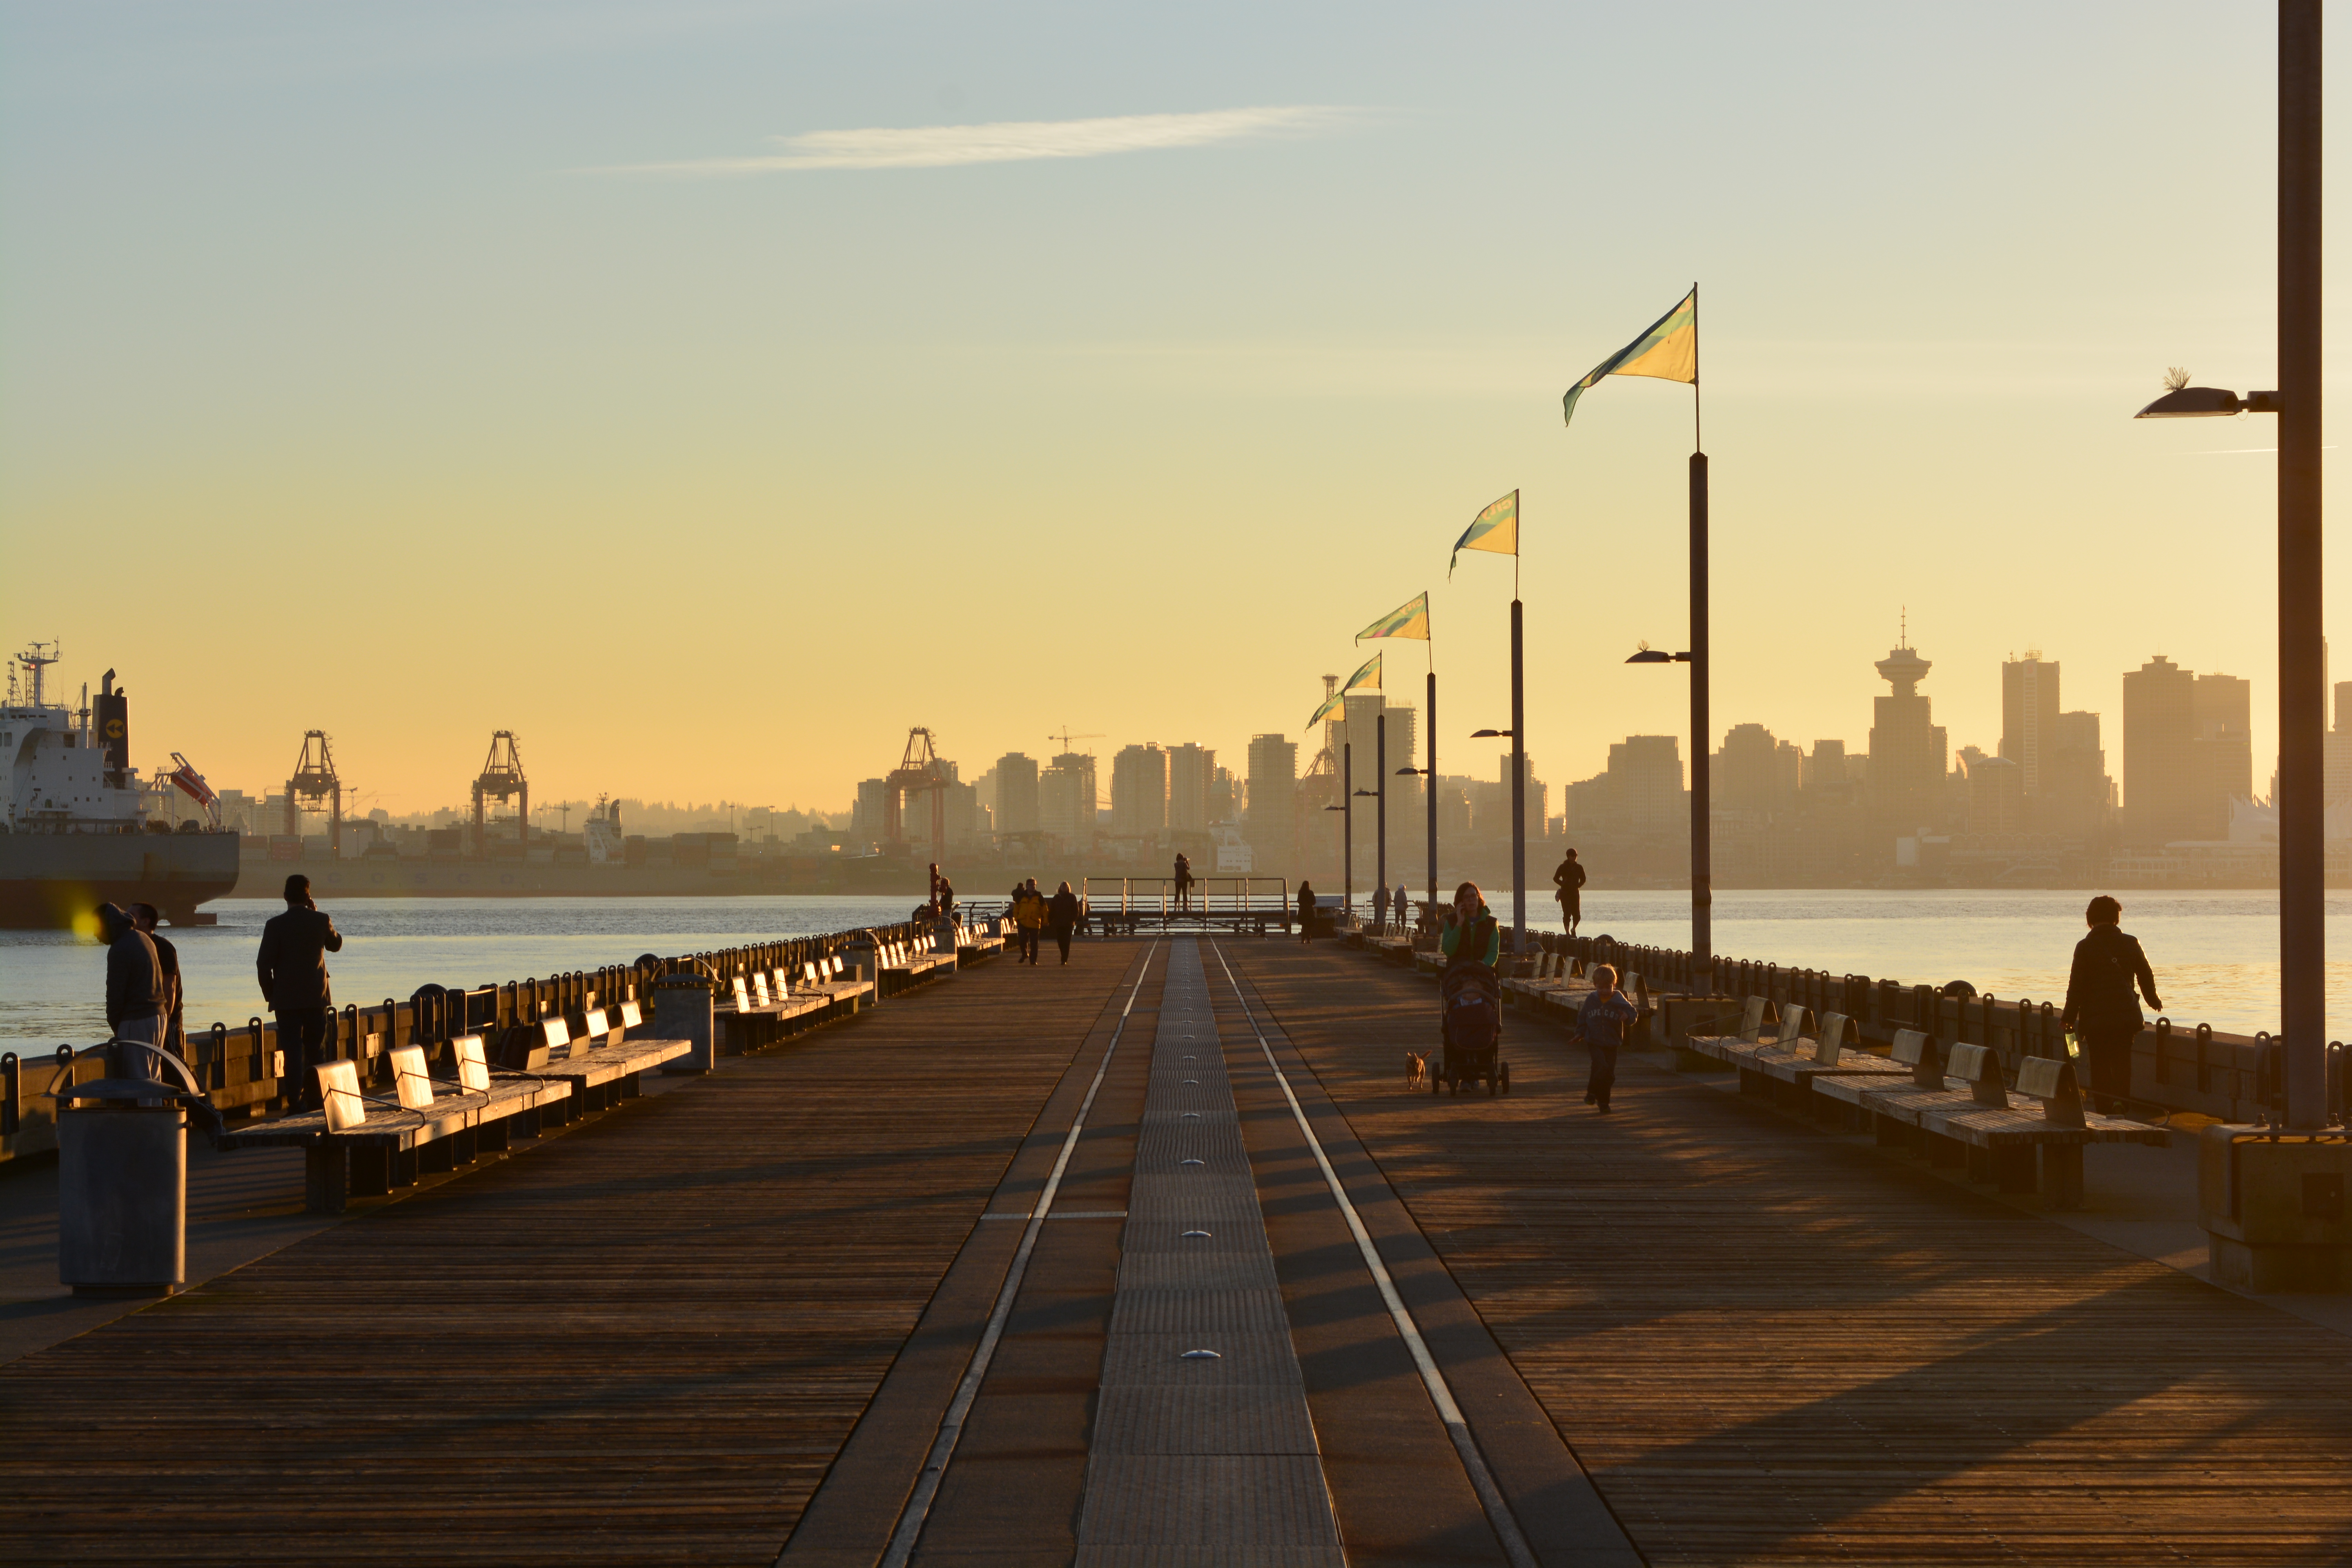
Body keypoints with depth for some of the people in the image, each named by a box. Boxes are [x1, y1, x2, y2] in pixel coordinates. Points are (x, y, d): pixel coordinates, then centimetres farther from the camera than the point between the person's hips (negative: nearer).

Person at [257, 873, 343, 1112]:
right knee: (315, 1050, 14)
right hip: (317, 997, 2)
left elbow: (264, 963, -8)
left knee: (293, 1051, -1)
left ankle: (295, 1102, -6)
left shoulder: (276, 925, -9)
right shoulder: (321, 921, -2)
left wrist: (270, 994, 4)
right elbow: (336, 944, 18)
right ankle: (315, 1098, 16)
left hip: (286, 999, -2)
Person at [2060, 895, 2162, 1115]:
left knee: (2100, 1067, 7)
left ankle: (2104, 1109, 4)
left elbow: (2076, 986, -8)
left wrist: (2068, 1018, 1)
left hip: (2096, 1018, -2)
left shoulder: (2085, 947, -7)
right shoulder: (2130, 944, 1)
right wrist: (2154, 1001, 31)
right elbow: (2146, 976, 12)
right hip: (2126, 1017, 2)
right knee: (2122, 1064, 10)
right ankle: (2120, 1100, -12)